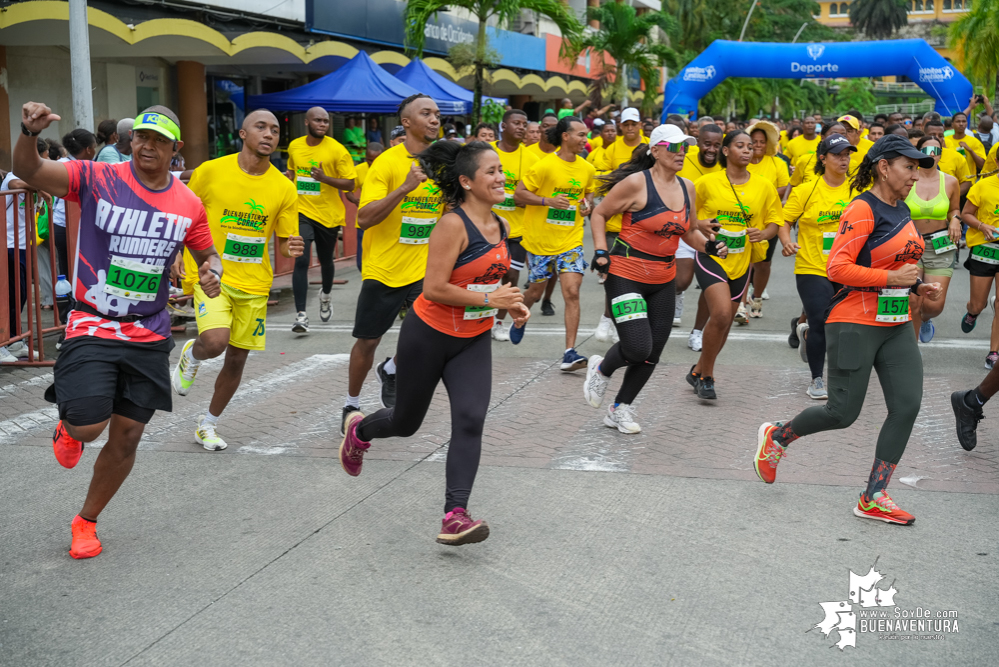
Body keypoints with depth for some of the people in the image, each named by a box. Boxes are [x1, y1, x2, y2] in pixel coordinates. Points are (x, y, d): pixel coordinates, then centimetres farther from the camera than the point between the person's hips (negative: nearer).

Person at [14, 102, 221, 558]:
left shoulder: (189, 205, 4)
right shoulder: (97, 179, -7)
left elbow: (207, 256, 18)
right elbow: (28, 171, -16)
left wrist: (212, 272, -6)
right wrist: (29, 133, -36)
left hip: (149, 337, 4)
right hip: (92, 329, -3)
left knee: (127, 436, 7)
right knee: (89, 426, -18)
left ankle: (86, 521, 30)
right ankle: (69, 428, 23)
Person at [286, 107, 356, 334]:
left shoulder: (337, 150, -10)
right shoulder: (294, 146, 3)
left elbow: (350, 184, -11)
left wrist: (325, 178, -25)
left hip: (328, 214, -1)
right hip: (302, 212, 1)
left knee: (326, 260, 18)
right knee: (301, 260, -14)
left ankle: (326, 294, 50)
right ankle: (301, 315, -14)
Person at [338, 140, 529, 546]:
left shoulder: (501, 227, 4)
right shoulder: (453, 225, -20)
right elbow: (435, 288, -24)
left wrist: (510, 304, 2)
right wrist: (488, 299, -24)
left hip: (474, 341, 6)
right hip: (429, 335, -5)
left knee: (470, 421, -13)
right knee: (406, 422, 12)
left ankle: (455, 516, -13)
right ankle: (358, 430, 46)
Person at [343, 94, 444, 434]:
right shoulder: (387, 163, -12)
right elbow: (364, 218, -21)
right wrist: (405, 187, -30)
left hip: (425, 268, 3)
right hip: (383, 268, -3)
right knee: (368, 341, 8)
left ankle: (391, 371, 20)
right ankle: (352, 405, 31)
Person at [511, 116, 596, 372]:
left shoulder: (587, 169, 4)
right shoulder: (545, 166, -12)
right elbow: (519, 194, -10)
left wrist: (587, 204, 1)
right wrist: (547, 200, -23)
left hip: (570, 241, 3)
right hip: (540, 240, -3)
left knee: (572, 293, -11)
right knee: (536, 291, 13)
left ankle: (570, 353, -10)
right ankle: (519, 319, 47)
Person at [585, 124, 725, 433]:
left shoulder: (687, 188, 8)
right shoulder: (637, 183, -12)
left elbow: (689, 231, 20)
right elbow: (599, 214, -2)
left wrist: (709, 246, 1)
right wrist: (601, 251, -12)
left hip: (663, 280, 7)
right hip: (626, 274, -7)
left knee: (652, 353, 7)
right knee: (638, 347, -16)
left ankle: (620, 409, 27)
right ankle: (601, 369, 19)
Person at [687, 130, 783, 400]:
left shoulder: (764, 187, 2)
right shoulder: (706, 183, -5)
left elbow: (775, 221, 10)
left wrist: (763, 233, -11)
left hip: (741, 262, 4)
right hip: (711, 256, -4)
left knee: (724, 321, 11)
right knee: (721, 313, -21)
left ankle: (699, 371, 32)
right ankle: (706, 375, -2)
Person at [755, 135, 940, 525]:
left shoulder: (901, 210, 13)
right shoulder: (863, 210, -14)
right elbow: (838, 268, -22)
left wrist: (917, 287, 10)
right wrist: (893, 278, -22)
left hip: (896, 327, 8)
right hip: (856, 324, -8)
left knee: (907, 406, -4)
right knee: (843, 413, -3)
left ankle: (874, 498, 4)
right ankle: (776, 437, 25)